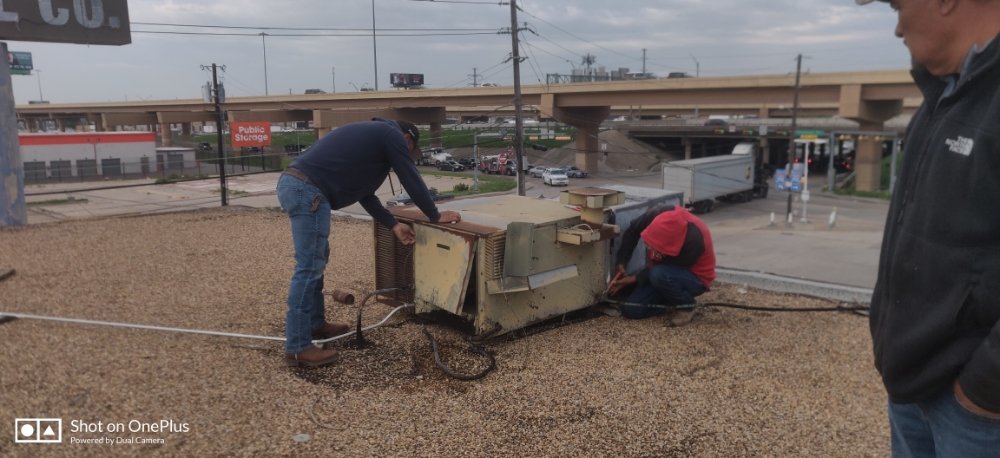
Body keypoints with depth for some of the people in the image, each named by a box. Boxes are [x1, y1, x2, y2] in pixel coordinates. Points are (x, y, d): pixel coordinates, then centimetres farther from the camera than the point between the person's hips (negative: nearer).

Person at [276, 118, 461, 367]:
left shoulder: (372, 134, 31)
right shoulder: (391, 134, 4)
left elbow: (364, 192, 28)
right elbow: (411, 180, 4)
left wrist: (393, 225, 25)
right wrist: (435, 216, 15)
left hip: (292, 183, 11)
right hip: (308, 190, -10)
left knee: (316, 260, 21)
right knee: (309, 267, -9)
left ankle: (315, 324, 32)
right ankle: (297, 348, -5)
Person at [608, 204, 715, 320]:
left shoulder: (693, 242, -38)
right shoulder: (657, 214, -26)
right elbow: (632, 231, -7)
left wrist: (635, 278, -23)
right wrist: (620, 264, -12)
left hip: (695, 279, -5)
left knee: (659, 275, -36)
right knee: (631, 310, -10)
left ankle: (687, 305, -10)